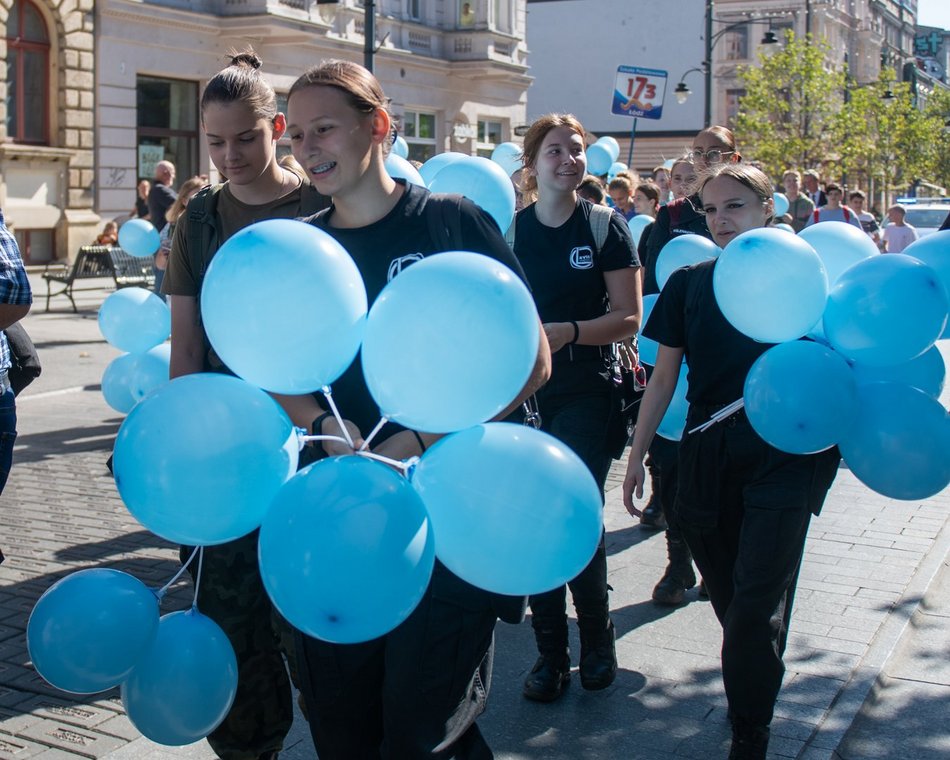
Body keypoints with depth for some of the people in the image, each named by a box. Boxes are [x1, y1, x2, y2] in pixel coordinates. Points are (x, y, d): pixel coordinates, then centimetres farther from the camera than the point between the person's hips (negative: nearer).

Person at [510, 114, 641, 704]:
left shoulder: (605, 226, -1)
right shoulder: (510, 228, 7)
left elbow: (629, 318, -6)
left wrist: (569, 332, -21)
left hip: (588, 393, -2)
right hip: (525, 390, 3)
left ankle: (597, 634, 20)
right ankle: (551, 651, 16)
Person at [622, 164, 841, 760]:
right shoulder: (689, 284, 7)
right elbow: (665, 376, 10)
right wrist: (637, 454, 8)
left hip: (781, 458, -3)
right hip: (708, 459, 3)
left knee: (756, 606, -5)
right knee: (730, 602, 10)